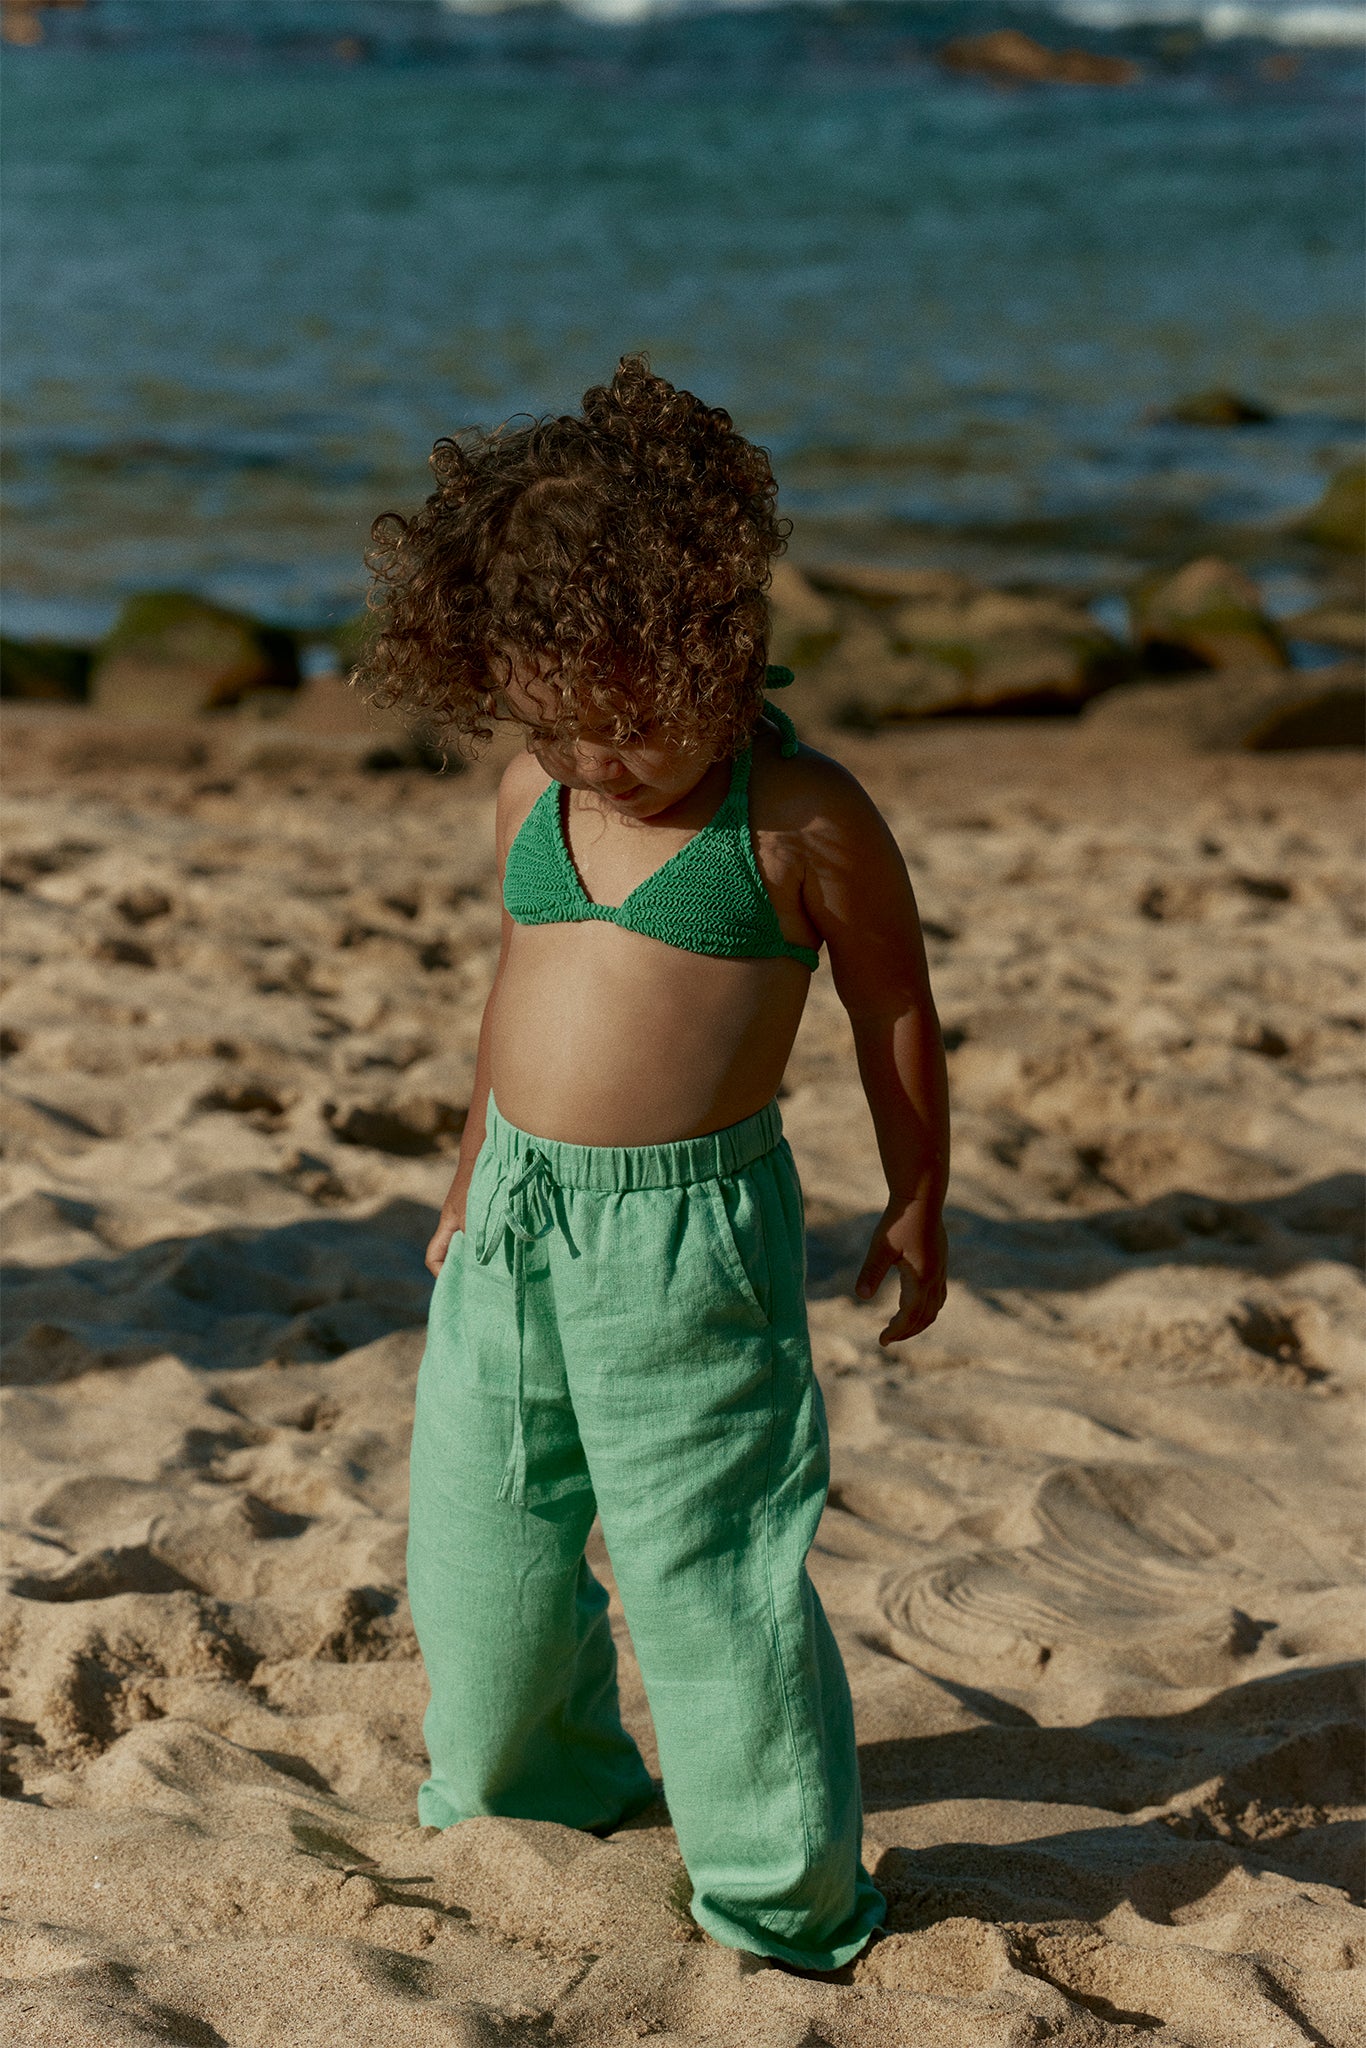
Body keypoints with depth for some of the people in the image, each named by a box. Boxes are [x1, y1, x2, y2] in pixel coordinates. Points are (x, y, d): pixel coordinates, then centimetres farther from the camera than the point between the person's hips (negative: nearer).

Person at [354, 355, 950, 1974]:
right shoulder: (532, 796, 6)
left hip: (690, 1236, -6)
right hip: (516, 1220, 6)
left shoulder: (803, 821, -11)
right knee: (475, 1540, 17)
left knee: (707, 1569, 0)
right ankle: (537, 1791, 42)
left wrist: (916, 1210, 7)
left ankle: (787, 1900, 17)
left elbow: (896, 1017, 0)